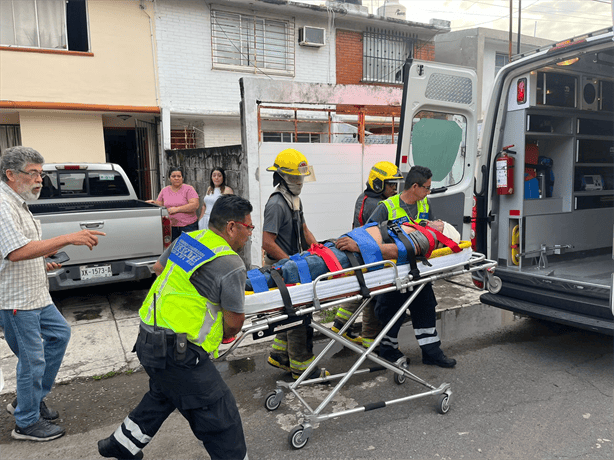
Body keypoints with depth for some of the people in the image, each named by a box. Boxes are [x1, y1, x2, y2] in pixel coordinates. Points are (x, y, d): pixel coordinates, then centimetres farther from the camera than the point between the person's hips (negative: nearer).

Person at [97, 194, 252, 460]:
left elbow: (158, 267, 22)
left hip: (148, 338, 9)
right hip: (176, 352, -9)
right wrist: (225, 335, 11)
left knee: (164, 394, 34)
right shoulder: (231, 266, -17)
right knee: (219, 417, 2)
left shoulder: (188, 238, 5)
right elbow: (234, 322, -10)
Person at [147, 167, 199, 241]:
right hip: (171, 227, 4)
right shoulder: (164, 190, 12)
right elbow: (160, 204, 21)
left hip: (188, 227, -3)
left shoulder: (188, 189, -3)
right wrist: (154, 202, -2)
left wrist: (177, 209, -16)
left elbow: (195, 205, -14)